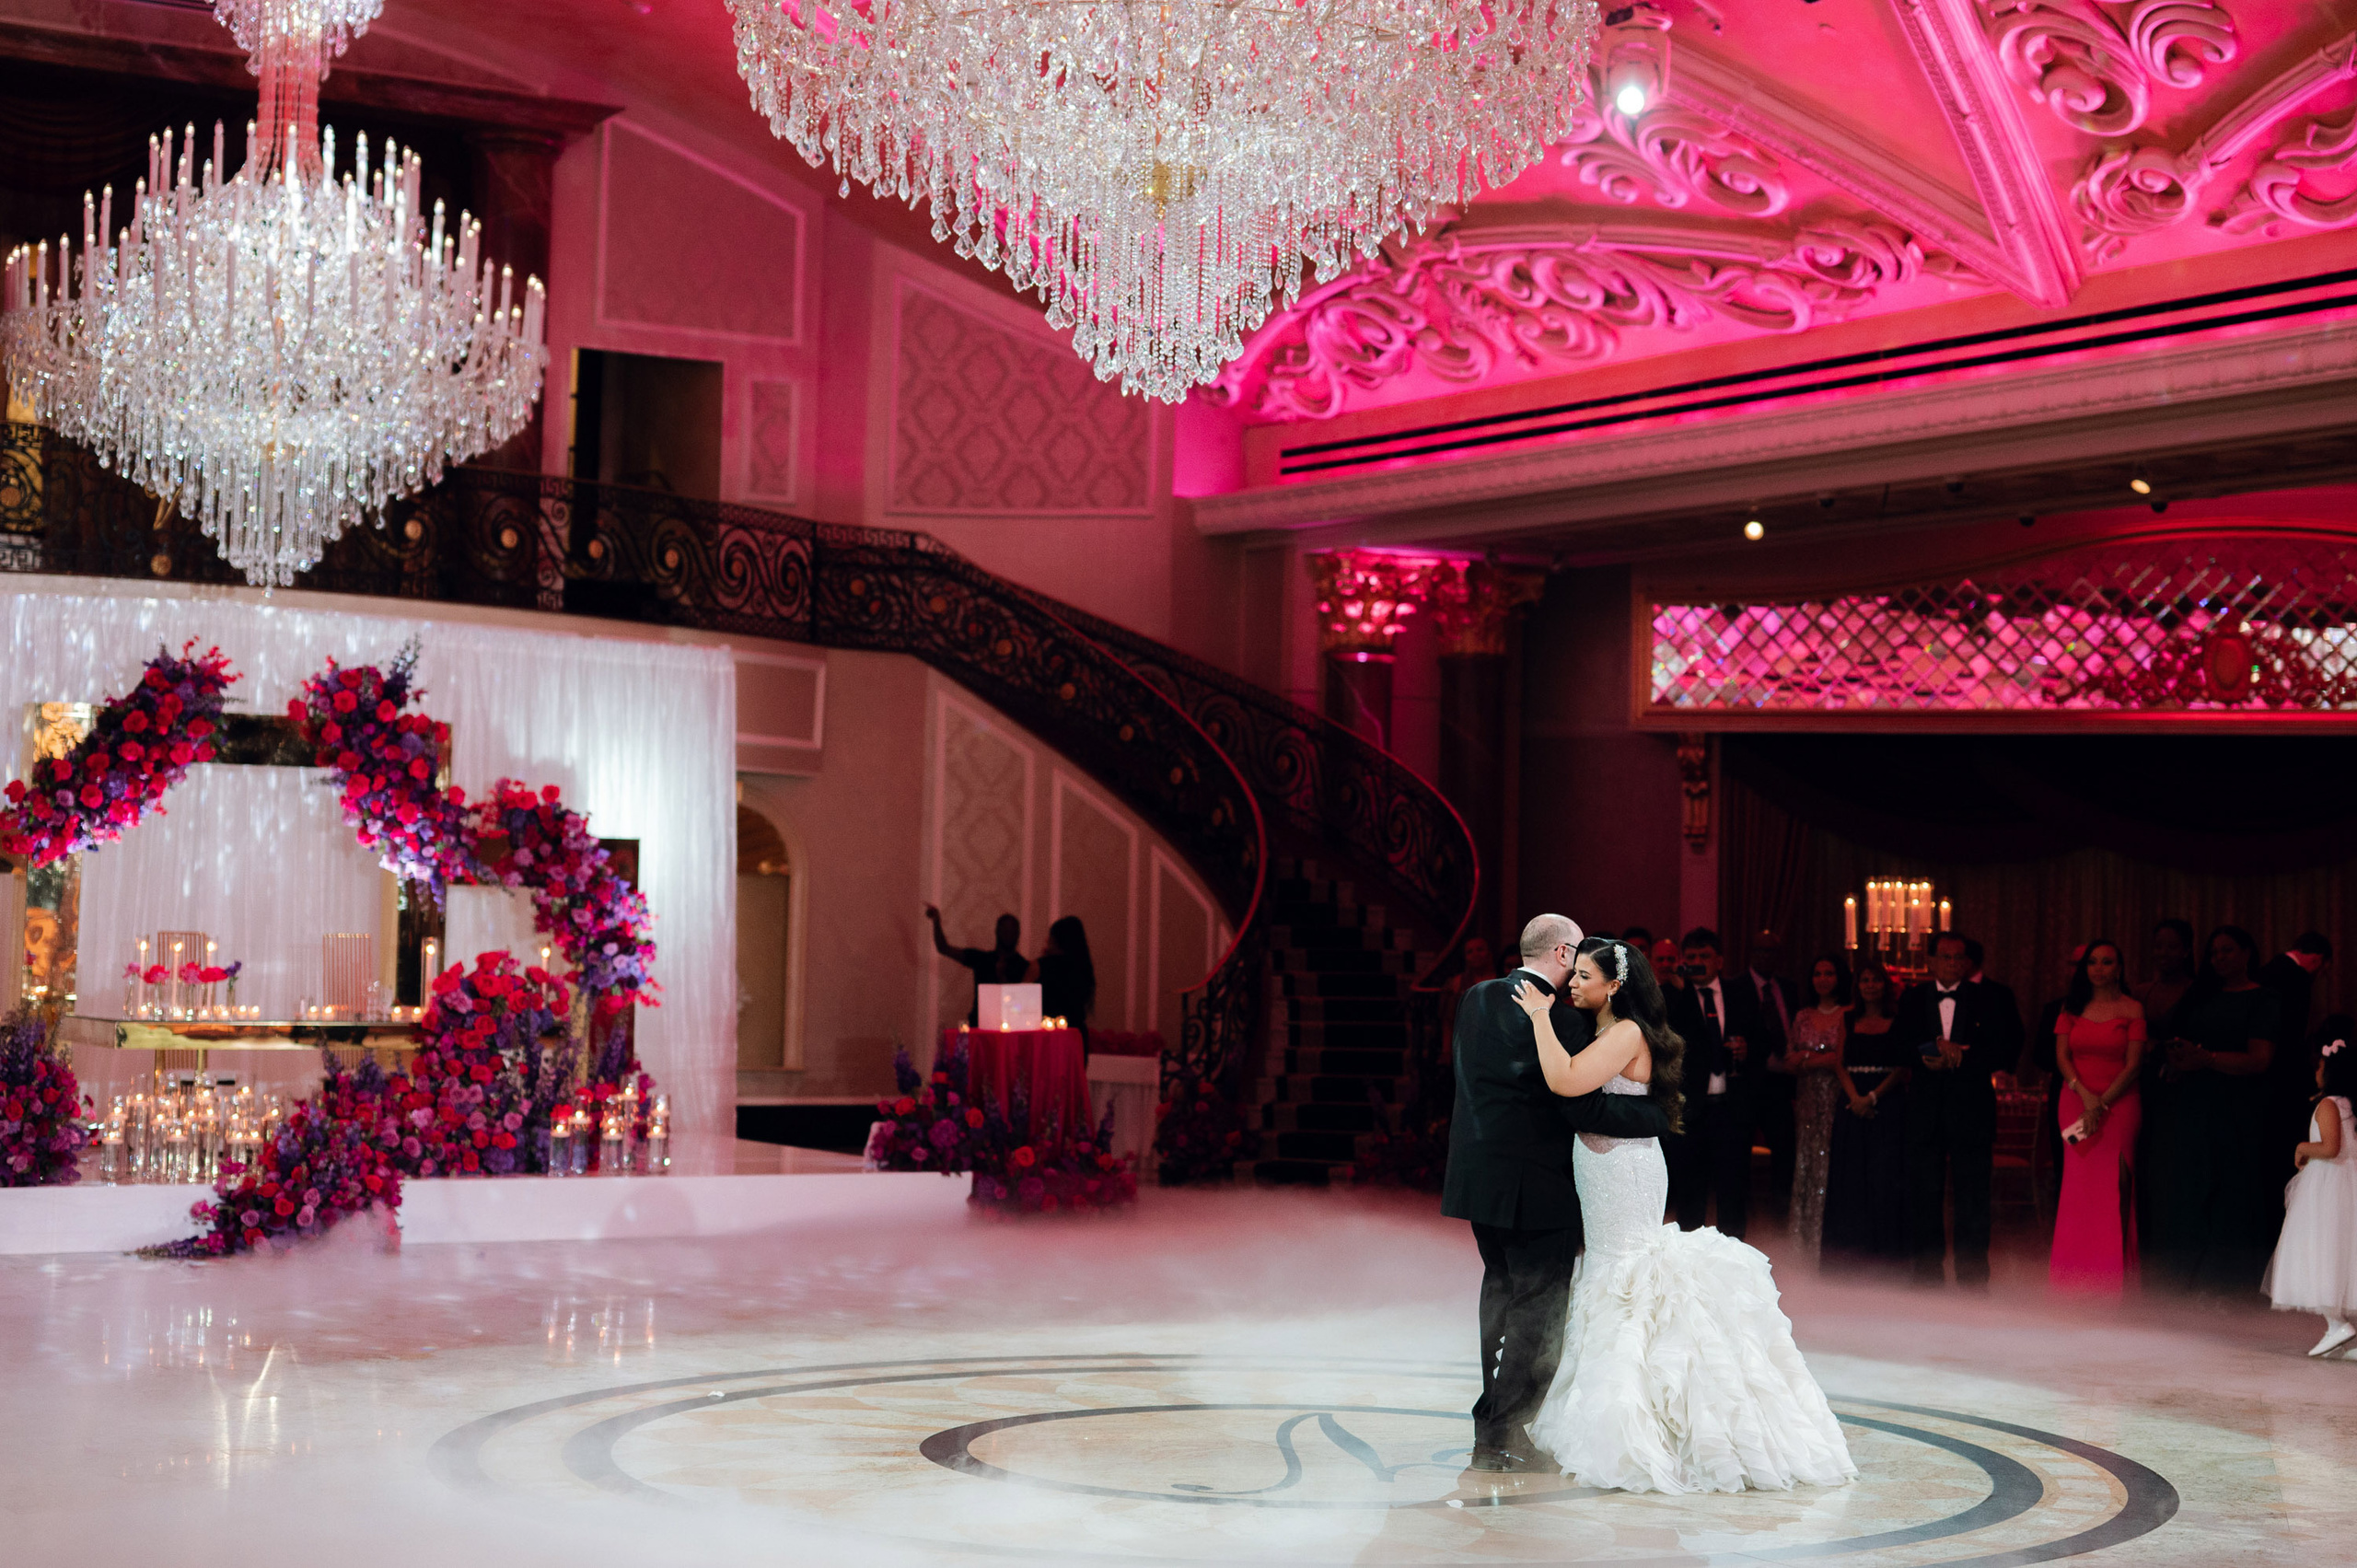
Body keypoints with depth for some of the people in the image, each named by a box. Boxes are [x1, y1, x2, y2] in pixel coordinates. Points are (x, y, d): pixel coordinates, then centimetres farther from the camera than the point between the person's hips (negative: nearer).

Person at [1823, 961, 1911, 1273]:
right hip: (1853, 1104, 3)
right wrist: (1855, 1098, -10)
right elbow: (1840, 1064, 6)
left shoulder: (1898, 1022, 2)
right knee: (1851, 1176, 2)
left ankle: (1884, 1253, 0)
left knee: (1885, 1175, -5)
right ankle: (1853, 1253, 8)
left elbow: (1903, 1068, -4)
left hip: (1888, 1104, -3)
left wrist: (1873, 1096, -15)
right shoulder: (1848, 1021, 12)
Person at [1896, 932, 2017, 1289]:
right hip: (1925, 1109, 2)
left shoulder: (1988, 999, 3)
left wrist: (1961, 1056, -12)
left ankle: (1973, 1280, 4)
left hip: (1971, 1108, -2)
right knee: (1923, 1196, 5)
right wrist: (1934, 1050, -13)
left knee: (1973, 1197, -2)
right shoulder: (1914, 999, 11)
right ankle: (1927, 1276, 14)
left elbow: (2006, 1050, -3)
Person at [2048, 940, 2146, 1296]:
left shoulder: (2132, 1009, 1)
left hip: (2119, 1104, -3)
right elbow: (2062, 1056, 4)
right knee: (2077, 1185, 0)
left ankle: (2110, 1278, -2)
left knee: (2112, 1187, -6)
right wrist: (2084, 1094, -11)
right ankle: (2076, 1278, 4)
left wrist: (2102, 1104, -12)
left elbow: (2133, 1065, -4)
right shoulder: (2071, 1006, 10)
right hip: (2075, 1102, 3)